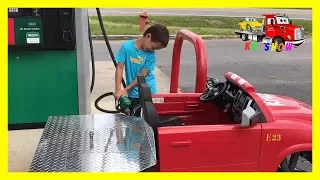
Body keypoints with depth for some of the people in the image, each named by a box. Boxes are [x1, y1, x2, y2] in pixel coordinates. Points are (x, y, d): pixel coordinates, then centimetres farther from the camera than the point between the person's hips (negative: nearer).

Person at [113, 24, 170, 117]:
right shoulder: (126, 47, -12)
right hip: (132, 94, 0)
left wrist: (126, 89, -15)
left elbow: (142, 75, -12)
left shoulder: (151, 55, -11)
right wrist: (118, 90, -16)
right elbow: (119, 68, -10)